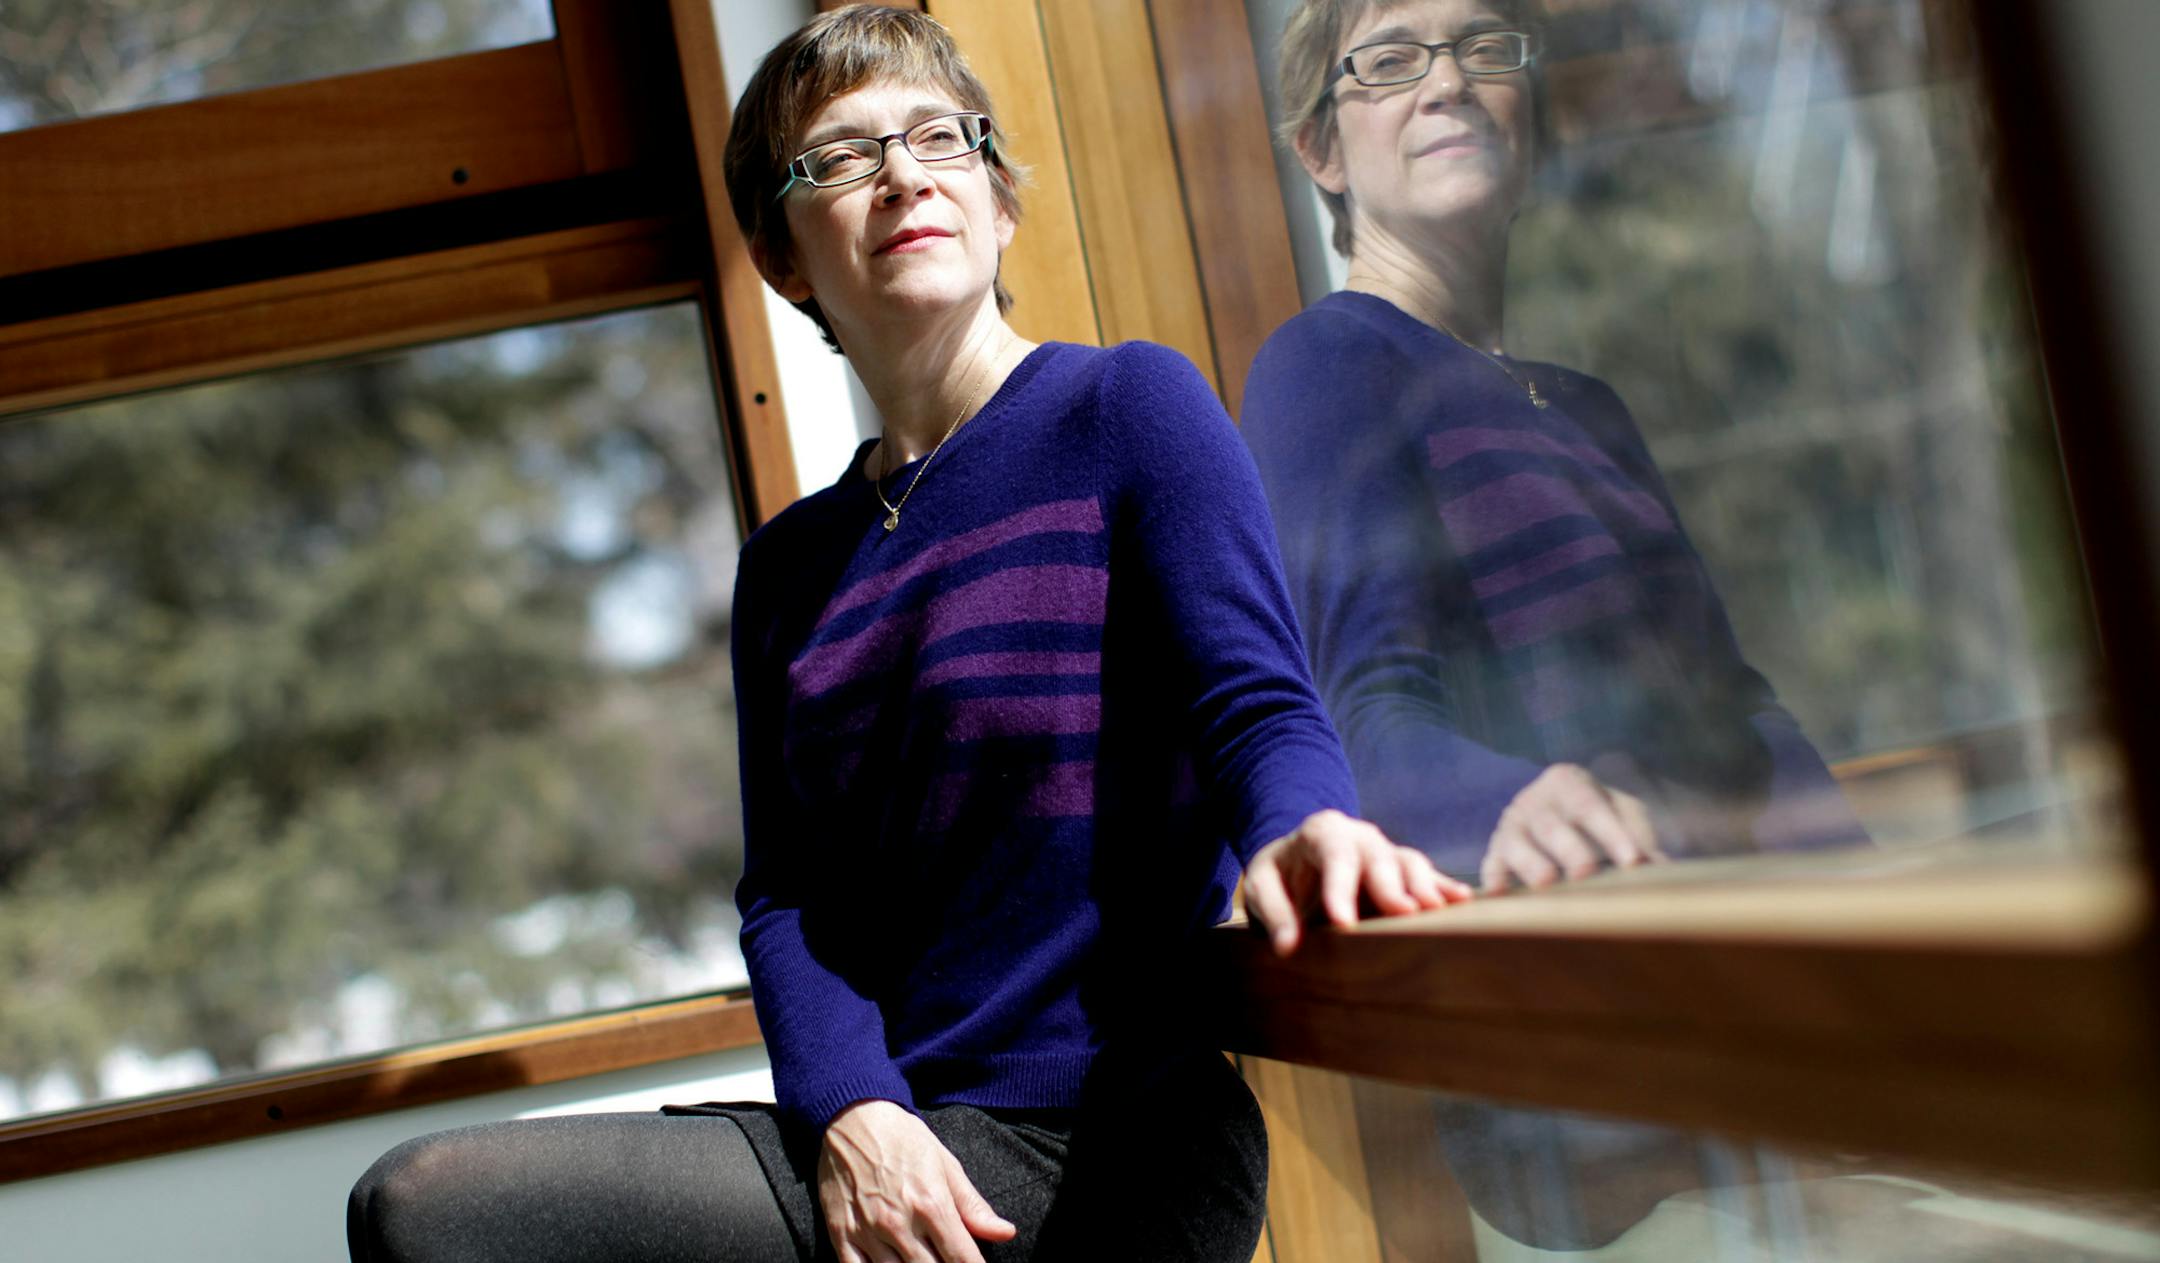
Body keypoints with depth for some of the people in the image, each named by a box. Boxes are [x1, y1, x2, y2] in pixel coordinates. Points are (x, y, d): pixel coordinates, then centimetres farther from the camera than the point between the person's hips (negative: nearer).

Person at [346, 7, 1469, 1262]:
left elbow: (1256, 699, -11)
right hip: (885, 1138, 6)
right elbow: (783, 894, 9)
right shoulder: (792, 562, 16)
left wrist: (1300, 827, -36)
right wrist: (851, 1109, -12)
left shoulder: (1128, 405, 0)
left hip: (1104, 1149, -5)